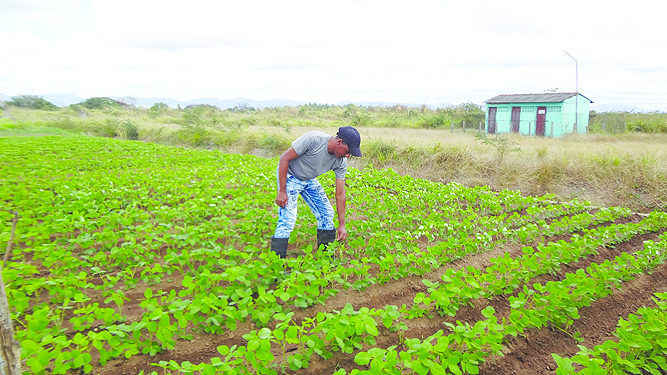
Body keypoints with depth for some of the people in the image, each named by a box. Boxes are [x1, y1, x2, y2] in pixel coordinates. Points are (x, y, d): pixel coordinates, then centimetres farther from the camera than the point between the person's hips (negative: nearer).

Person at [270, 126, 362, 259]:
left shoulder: (341, 162, -15)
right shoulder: (313, 139, -33)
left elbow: (340, 193, -8)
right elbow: (284, 159, -25)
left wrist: (342, 225, -9)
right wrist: (282, 191, -26)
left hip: (309, 181, 6)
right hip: (289, 176, -6)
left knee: (327, 213, 3)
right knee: (287, 219, -19)